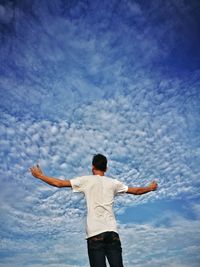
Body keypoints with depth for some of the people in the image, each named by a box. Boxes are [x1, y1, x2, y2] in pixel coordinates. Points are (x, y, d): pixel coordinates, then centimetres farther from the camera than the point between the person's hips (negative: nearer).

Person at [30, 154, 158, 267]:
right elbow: (136, 190, 22)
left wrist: (40, 175, 19)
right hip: (112, 231, 3)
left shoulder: (86, 180, 6)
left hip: (95, 232, -2)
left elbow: (59, 183, 6)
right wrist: (150, 188, 41)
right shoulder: (113, 182, 13)